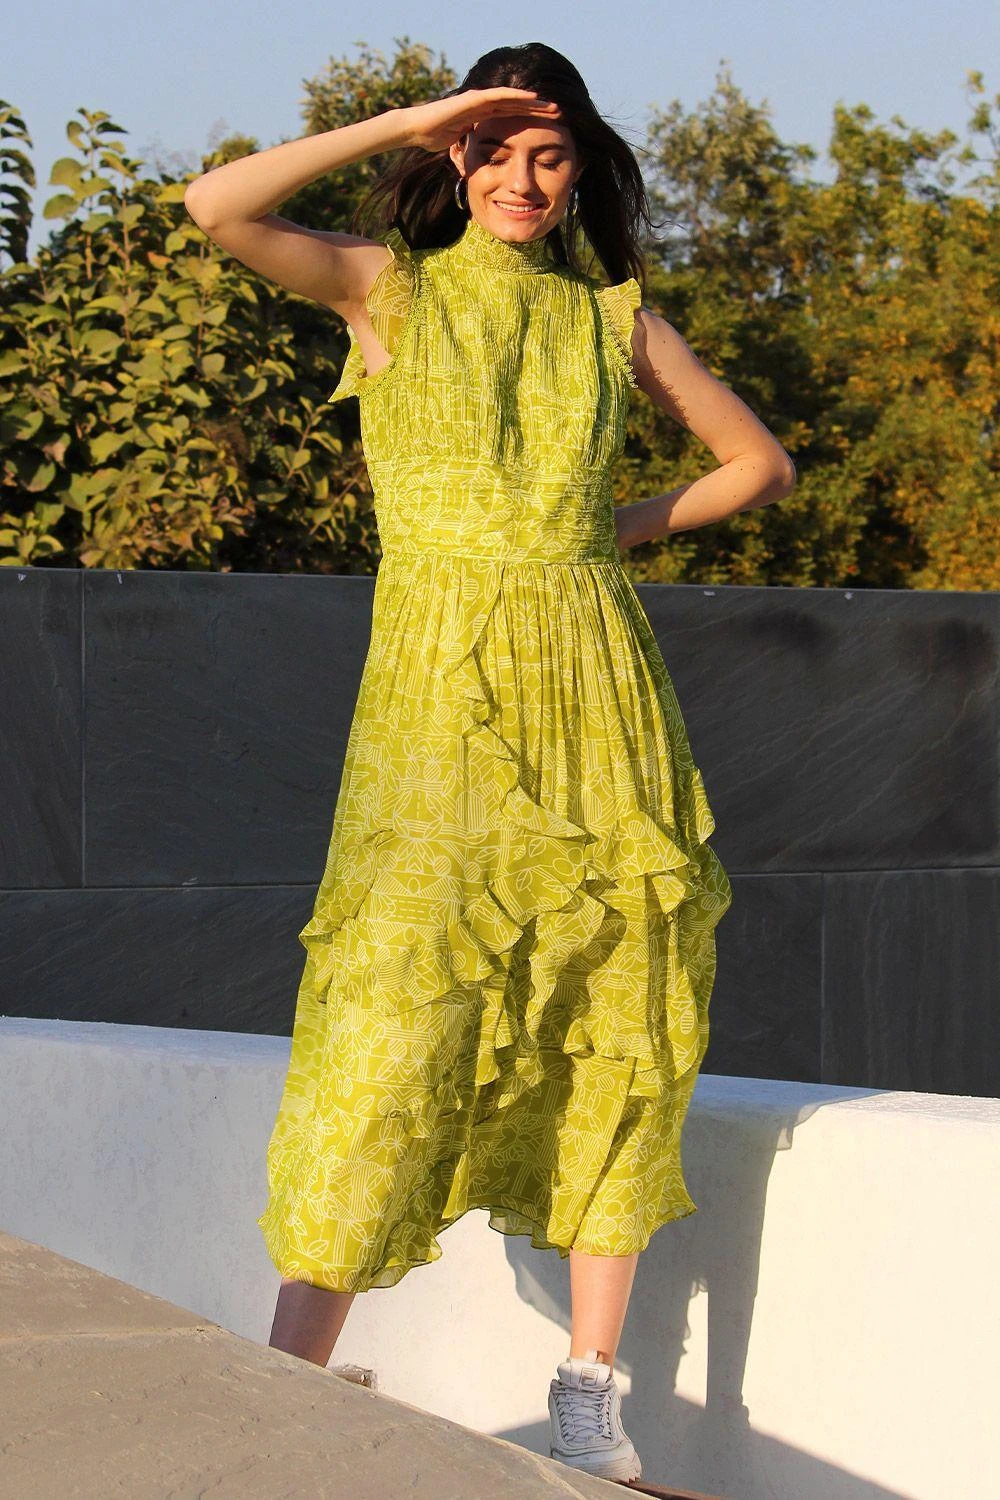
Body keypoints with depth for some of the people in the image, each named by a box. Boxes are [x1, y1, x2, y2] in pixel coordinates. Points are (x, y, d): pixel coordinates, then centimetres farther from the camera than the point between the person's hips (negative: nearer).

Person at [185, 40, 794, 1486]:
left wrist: (620, 528, 12)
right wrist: (407, 122, -4)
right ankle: (291, 1382, -11)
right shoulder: (390, 287, 8)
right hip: (442, 690, -3)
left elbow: (761, 462, 24)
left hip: (596, 687, 3)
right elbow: (218, 205, -9)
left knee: (614, 1029, 1)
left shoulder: (616, 318, 15)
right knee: (395, 1008, -13)